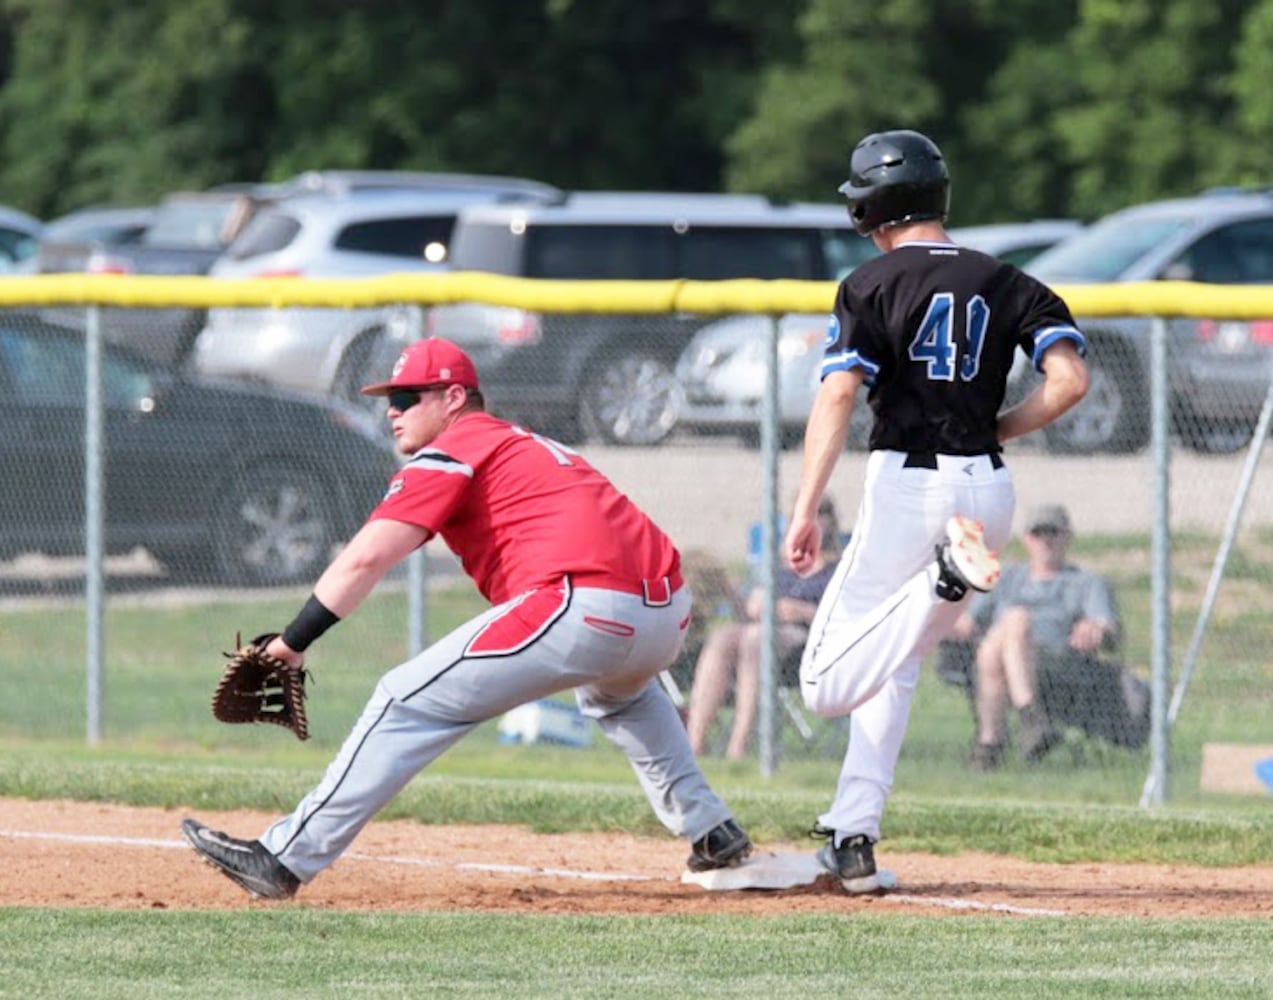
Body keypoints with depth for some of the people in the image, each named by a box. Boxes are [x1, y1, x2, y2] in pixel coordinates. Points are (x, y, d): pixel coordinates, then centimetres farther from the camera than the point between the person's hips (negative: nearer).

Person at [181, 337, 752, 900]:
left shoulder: (450, 453, 6)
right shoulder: (531, 446, 32)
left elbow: (366, 558, -4)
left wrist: (292, 642, -3)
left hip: (584, 604, -8)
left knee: (408, 703, -5)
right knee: (617, 692, 43)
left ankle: (287, 858, -10)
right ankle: (712, 834, 38)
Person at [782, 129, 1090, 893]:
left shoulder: (873, 285, -2)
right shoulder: (1007, 285, 9)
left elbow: (837, 397, -14)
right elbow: (1070, 379, -4)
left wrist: (807, 509, -17)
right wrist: (994, 432, 11)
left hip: (905, 485, -5)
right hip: (989, 489, 5)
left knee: (829, 684, -6)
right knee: (893, 664, 22)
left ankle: (947, 572, -25)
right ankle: (854, 837, 11)